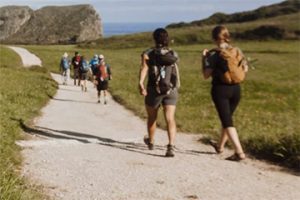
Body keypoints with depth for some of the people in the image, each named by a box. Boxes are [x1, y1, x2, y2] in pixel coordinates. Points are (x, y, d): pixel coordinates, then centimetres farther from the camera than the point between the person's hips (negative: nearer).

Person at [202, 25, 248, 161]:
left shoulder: (214, 54, -12)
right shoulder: (237, 51, 2)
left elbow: (206, 75, -11)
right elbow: (245, 69, 12)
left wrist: (204, 58, 0)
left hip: (220, 89, -5)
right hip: (235, 89, 6)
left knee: (227, 121, -3)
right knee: (227, 118, 22)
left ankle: (239, 152, -13)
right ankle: (220, 146, 40)